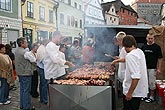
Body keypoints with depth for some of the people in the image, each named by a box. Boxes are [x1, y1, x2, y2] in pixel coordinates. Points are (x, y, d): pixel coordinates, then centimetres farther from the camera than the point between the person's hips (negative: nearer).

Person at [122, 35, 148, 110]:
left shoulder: (130, 56, -25)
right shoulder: (140, 51, 4)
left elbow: (136, 77, -30)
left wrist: (130, 93, -24)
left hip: (133, 92, -9)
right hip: (140, 90, 9)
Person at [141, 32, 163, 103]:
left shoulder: (157, 47, -6)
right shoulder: (144, 47, 6)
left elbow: (160, 58, -6)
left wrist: (159, 69, -11)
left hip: (152, 68, -4)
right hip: (144, 68, 4)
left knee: (152, 83, 2)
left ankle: (152, 97, 16)